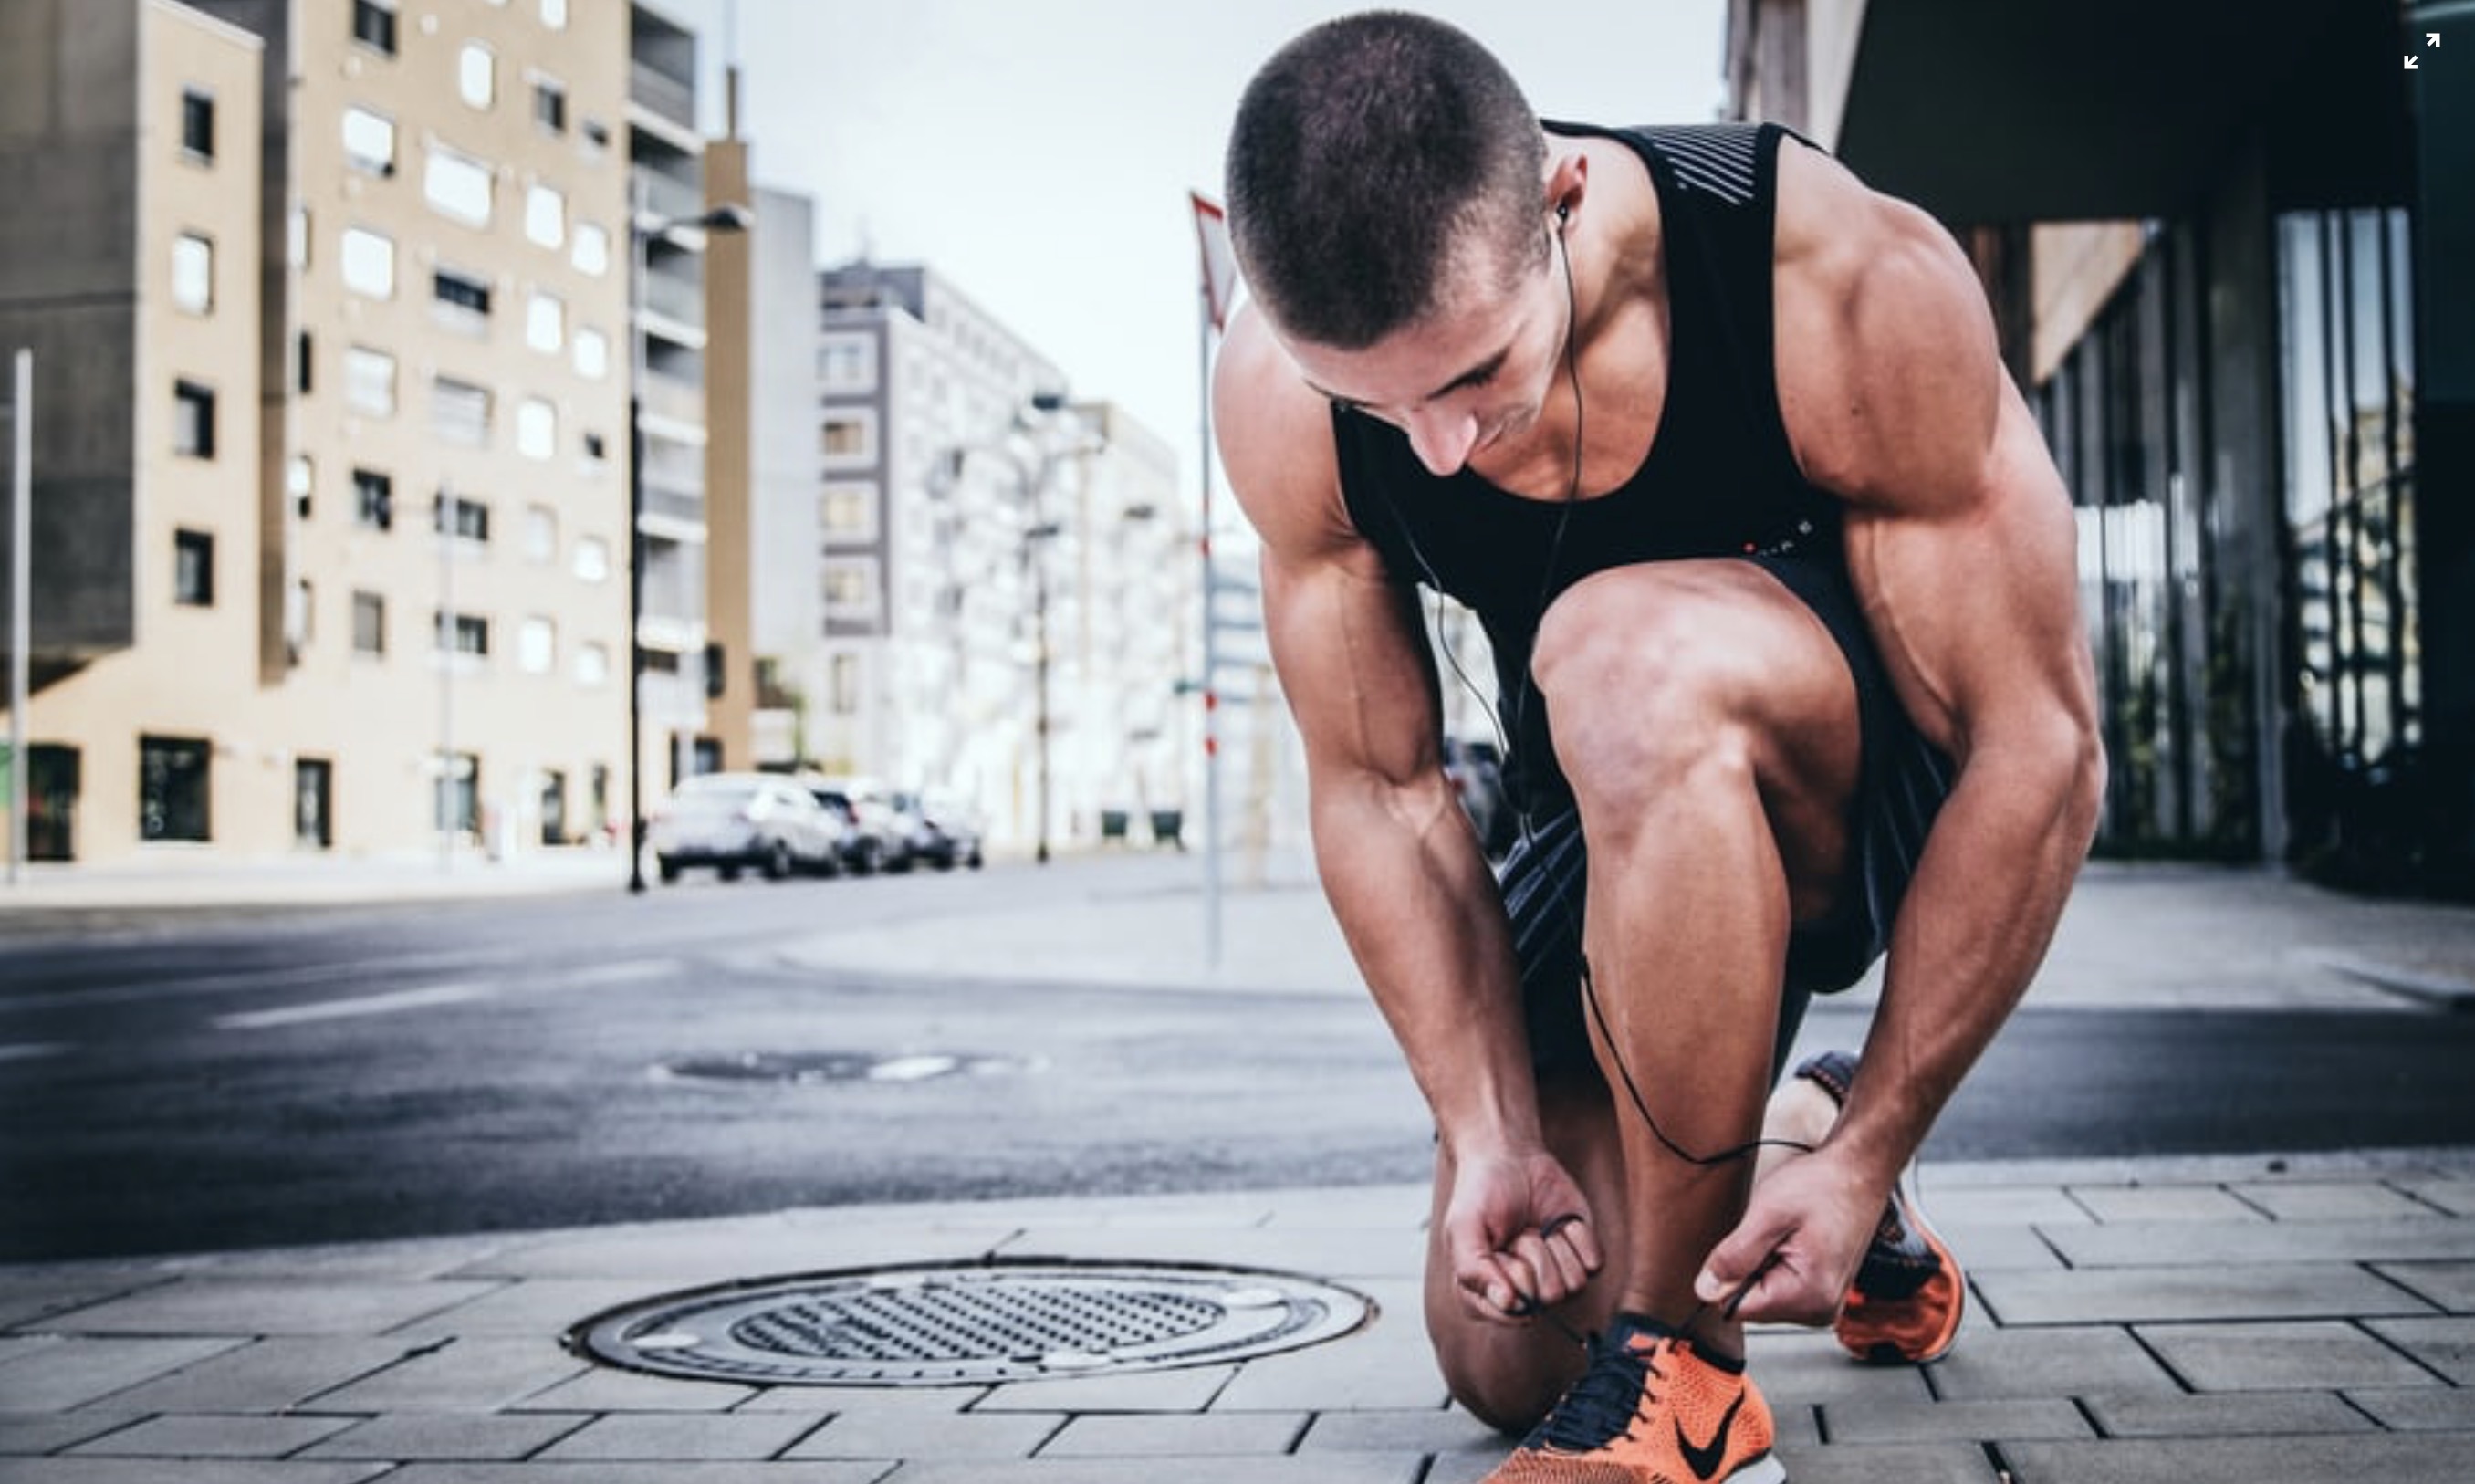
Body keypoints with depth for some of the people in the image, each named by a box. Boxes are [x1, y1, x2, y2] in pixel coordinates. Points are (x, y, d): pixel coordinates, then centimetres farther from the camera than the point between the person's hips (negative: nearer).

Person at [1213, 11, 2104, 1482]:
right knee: (1506, 1357, 0)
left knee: (1627, 659, -38)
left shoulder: (1855, 287, -31)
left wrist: (1875, 1151, -25)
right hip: (1633, 824, 4)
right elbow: (1378, 788, -12)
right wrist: (1491, 1135, -19)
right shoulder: (1280, 394, -20)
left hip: (1905, 789, -4)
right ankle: (1767, 1142, 31)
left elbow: (2041, 744, -26)